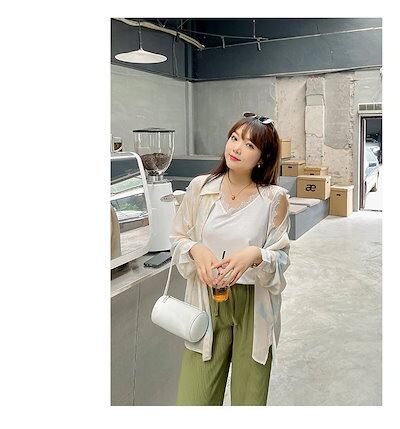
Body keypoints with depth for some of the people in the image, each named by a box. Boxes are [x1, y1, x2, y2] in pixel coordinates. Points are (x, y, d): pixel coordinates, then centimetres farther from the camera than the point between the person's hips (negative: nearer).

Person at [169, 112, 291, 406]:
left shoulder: (274, 198, -9)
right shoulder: (200, 187, -3)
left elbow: (281, 257, -3)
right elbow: (178, 237, 7)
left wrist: (255, 255, -24)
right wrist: (196, 249, -15)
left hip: (254, 305, -1)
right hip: (207, 300, 1)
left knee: (249, 399, 16)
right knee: (193, 399, 7)